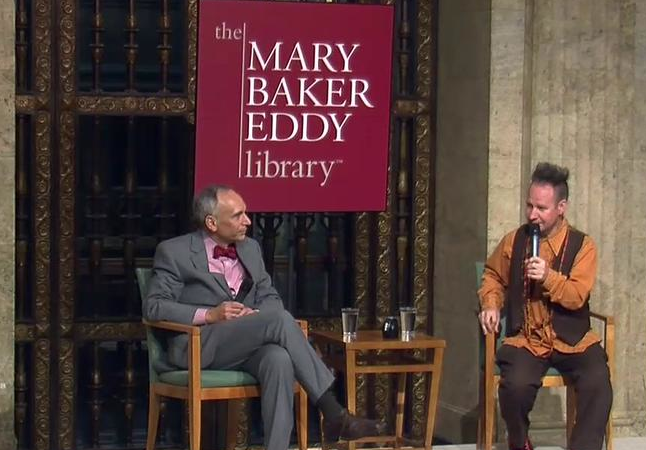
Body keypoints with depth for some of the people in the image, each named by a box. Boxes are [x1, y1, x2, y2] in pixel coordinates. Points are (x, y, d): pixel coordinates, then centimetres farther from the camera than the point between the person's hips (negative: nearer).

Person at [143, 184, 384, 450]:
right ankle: (333, 413, -29)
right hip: (200, 347, -5)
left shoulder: (250, 248, 19)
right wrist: (209, 315, -17)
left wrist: (255, 314, -7)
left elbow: (270, 298, 19)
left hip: (248, 346, 5)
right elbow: (153, 307, -5)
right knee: (279, 319, -30)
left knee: (279, 359, -34)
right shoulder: (174, 252, 2)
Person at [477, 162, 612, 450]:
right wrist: (491, 305, 4)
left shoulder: (582, 245, -2)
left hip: (572, 340, -1)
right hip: (526, 340, 1)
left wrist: (548, 277, -27)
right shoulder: (514, 241, 5)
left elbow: (577, 296, -11)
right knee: (516, 385, -30)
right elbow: (493, 277, 22)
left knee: (598, 384, -30)